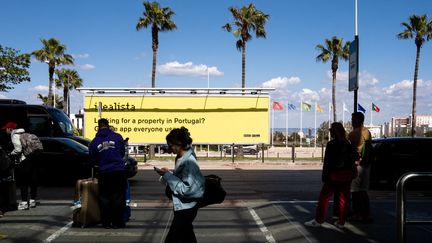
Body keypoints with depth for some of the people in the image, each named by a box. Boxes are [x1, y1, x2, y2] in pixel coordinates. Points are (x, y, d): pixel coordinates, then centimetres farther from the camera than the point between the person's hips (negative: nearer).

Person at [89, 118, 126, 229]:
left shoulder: (94, 142, 1)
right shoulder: (117, 137, -1)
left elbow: (93, 159, 10)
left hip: (104, 173, 1)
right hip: (119, 170, 0)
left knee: (104, 198, 10)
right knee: (118, 197, 7)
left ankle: (106, 222, 10)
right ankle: (117, 222, 9)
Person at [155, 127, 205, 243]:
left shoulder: (189, 161, -22)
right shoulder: (181, 158, 4)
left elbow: (185, 189, -25)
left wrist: (167, 175, -21)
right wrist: (167, 173, 1)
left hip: (186, 208, -10)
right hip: (183, 206, 10)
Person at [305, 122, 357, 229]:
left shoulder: (331, 145, -12)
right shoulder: (348, 144, 5)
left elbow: (327, 162, -13)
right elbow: (353, 160, 7)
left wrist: (324, 177, -9)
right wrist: (352, 174, 15)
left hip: (335, 175, -5)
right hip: (347, 175, 6)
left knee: (324, 197, 2)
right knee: (344, 199, 9)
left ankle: (318, 220, 3)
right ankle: (341, 222, 12)